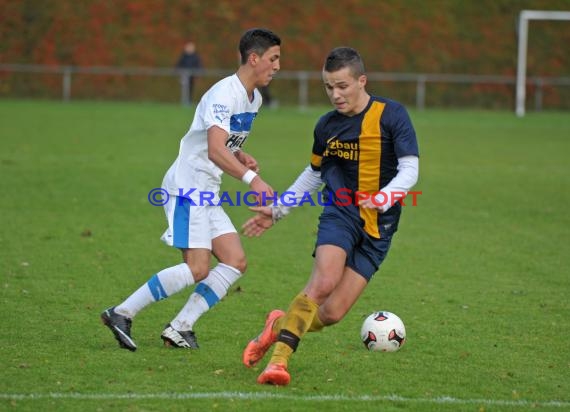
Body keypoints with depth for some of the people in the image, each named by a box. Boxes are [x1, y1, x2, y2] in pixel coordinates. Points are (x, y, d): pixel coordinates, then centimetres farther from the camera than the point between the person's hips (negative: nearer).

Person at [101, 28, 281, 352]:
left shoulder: (254, 98, 13)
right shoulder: (225, 94, -18)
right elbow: (215, 150, -31)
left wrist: (241, 157, 9)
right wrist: (251, 179, -40)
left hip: (208, 192, 10)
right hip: (187, 186, -10)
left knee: (236, 262, -1)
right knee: (197, 269, -16)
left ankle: (180, 328, -1)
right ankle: (121, 314, -8)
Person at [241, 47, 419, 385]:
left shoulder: (391, 115, -5)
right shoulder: (327, 125, 7)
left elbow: (410, 170, -10)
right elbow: (315, 174, 24)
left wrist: (382, 199, -28)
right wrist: (277, 210, 24)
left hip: (378, 227, -1)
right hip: (340, 214, 1)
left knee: (332, 313, -8)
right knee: (324, 281, -28)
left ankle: (281, 326, 21)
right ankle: (279, 358, -23)